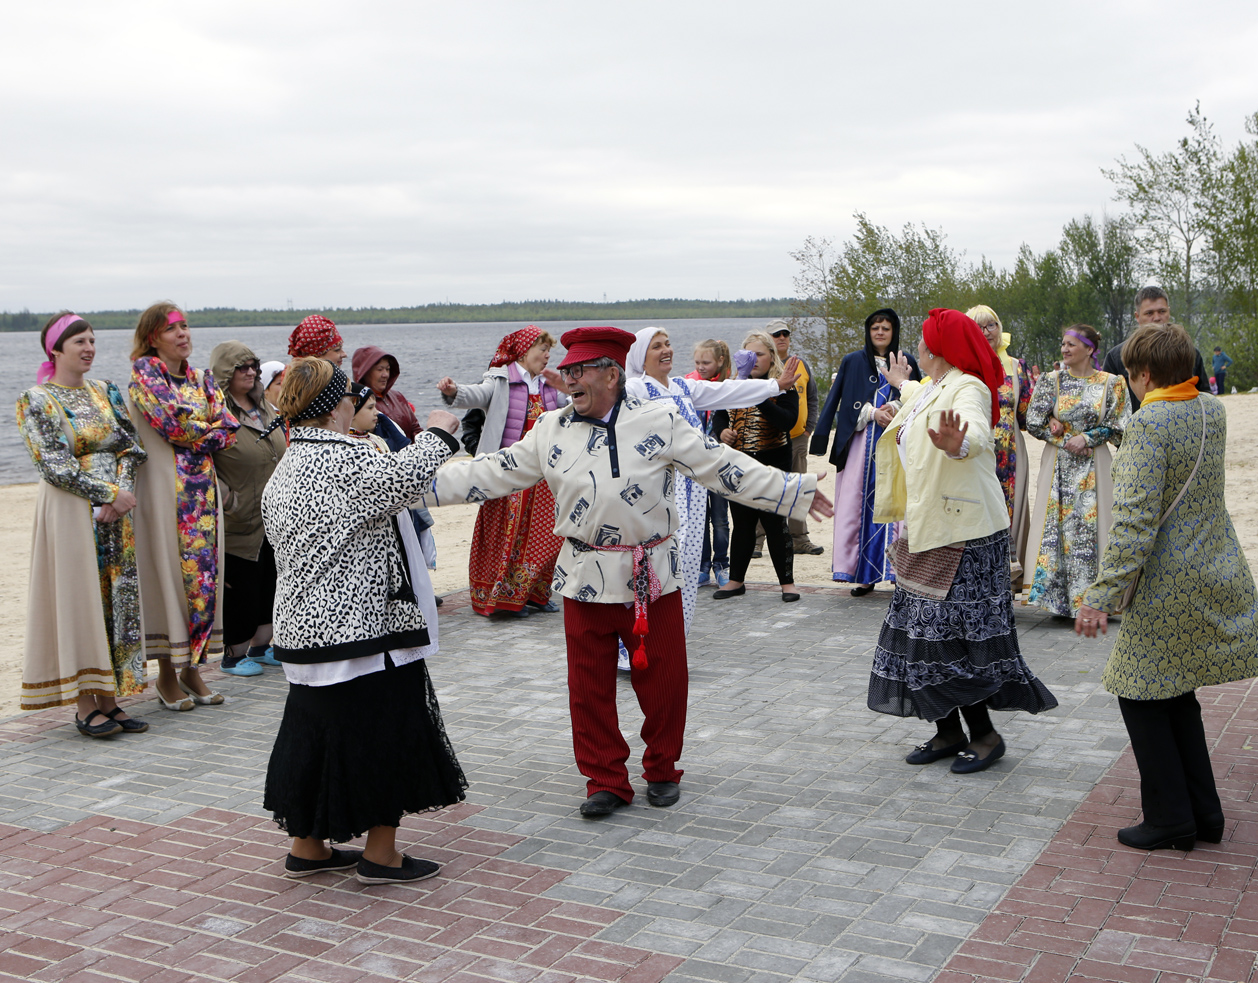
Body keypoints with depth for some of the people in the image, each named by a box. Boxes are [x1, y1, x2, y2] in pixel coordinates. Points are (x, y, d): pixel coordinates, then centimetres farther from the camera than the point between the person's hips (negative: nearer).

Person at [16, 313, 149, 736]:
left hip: (115, 512, 5)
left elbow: (132, 446, 6)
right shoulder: (36, 400, -4)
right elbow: (54, 466, -11)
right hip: (69, 510, -5)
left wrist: (122, 492, -10)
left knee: (117, 598, 4)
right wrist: (108, 492, -15)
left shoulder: (105, 391, 12)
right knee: (78, 600, -3)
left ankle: (109, 700, 12)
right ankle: (84, 706, 3)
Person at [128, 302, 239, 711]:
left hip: (202, 485, 5)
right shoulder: (144, 371, -2)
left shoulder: (201, 378, 14)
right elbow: (171, 423, -15)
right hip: (164, 483, -5)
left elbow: (228, 428, 3)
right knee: (169, 568, -4)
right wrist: (209, 428, -2)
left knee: (204, 567, 4)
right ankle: (167, 673, 4)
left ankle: (193, 666, 12)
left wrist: (191, 432, -9)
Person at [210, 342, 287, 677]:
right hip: (239, 524, -7)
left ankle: (260, 646, 27)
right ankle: (234, 654, 14)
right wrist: (228, 498, -22)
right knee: (240, 590, 0)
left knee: (272, 586, 11)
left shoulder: (265, 408, 14)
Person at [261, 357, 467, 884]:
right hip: (361, 621, -9)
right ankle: (380, 853, 9)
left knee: (316, 729, 16)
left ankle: (306, 847, 25)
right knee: (382, 730, 2)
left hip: (304, 624, 9)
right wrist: (437, 433, -14)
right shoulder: (345, 458, -16)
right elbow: (404, 478, -31)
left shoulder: (283, 470, 14)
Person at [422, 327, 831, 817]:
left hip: (652, 578, -2)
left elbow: (722, 465, -2)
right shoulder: (551, 430, 4)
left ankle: (662, 770, 27)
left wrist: (793, 490, -5)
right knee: (590, 685, 6)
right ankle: (606, 781, 21)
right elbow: (494, 472, 7)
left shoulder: (659, 421, -4)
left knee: (661, 679, 6)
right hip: (584, 578, 2)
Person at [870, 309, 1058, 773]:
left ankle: (985, 735, 6)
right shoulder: (930, 389, 15)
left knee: (952, 637, -8)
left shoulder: (968, 389, -15)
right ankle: (948, 732, 20)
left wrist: (957, 444, -60)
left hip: (961, 532, -10)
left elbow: (976, 432, -38)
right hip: (923, 529, 10)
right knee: (924, 630, 10)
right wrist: (904, 386, 59)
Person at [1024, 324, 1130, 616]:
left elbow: (1118, 428, 0)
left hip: (1093, 467, -1)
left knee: (1090, 527, -3)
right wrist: (1066, 441, -9)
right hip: (1058, 466, 1)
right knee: (1057, 526, -2)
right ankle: (1059, 596, 4)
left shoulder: (1111, 383, 1)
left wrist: (1087, 438, -12)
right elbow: (1034, 422, 1)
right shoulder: (1051, 380, 4)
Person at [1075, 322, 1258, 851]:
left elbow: (1135, 521, -24)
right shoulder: (1213, 412, 5)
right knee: (1177, 694, 18)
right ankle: (1204, 813, 23)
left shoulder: (1147, 425, -18)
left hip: (1168, 586, -8)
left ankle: (1170, 818, 9)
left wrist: (1101, 595, -23)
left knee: (1142, 694, 4)